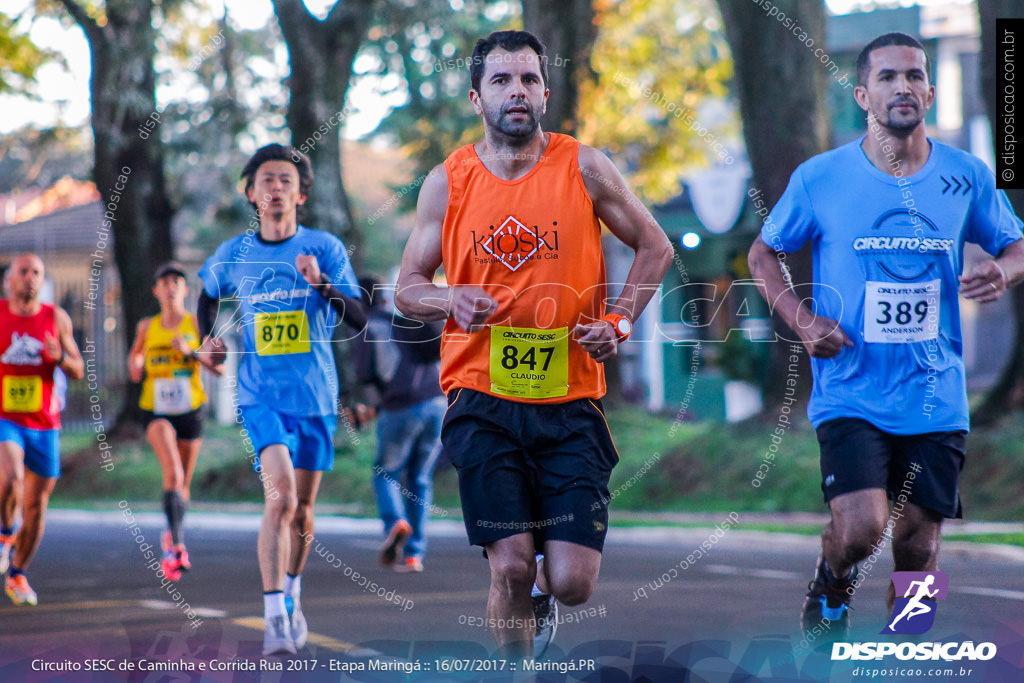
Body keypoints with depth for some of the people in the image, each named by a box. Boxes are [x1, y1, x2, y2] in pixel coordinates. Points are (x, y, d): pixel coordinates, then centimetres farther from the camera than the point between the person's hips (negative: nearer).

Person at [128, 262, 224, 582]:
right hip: (156, 411, -1)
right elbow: (136, 353, 25)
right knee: (172, 471, -25)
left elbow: (219, 368, -4)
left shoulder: (196, 325, 0)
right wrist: (135, 366, 2)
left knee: (183, 485, 11)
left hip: (190, 410, 1)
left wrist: (190, 352, -18)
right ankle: (178, 543, -31)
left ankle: (170, 538, 38)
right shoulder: (147, 327, 6)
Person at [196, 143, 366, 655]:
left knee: (301, 511, 11)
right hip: (261, 396, -1)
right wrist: (206, 338, 8)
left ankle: (292, 597, 37)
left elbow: (358, 320, -10)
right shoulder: (233, 255, 3)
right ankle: (274, 617, -21)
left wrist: (321, 283, -25)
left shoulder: (324, 248, -3)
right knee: (280, 497, -21)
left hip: (315, 396, 1)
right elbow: (208, 295, 25)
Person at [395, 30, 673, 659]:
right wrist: (453, 299, -10)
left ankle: (541, 595, 32)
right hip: (482, 400, 0)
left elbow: (655, 248, 13)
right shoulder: (447, 183, 4)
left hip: (570, 400, 0)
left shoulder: (584, 169, 2)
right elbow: (408, 288, 11)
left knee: (573, 582, -6)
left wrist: (619, 322, 0)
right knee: (511, 566, -11)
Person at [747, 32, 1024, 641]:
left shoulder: (968, 176, 3)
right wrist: (802, 321, -6)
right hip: (851, 394, -2)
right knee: (861, 531, -18)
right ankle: (833, 589, 17)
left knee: (919, 541, 5)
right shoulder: (819, 178, -3)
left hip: (937, 400, 2)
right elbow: (764, 254, 10)